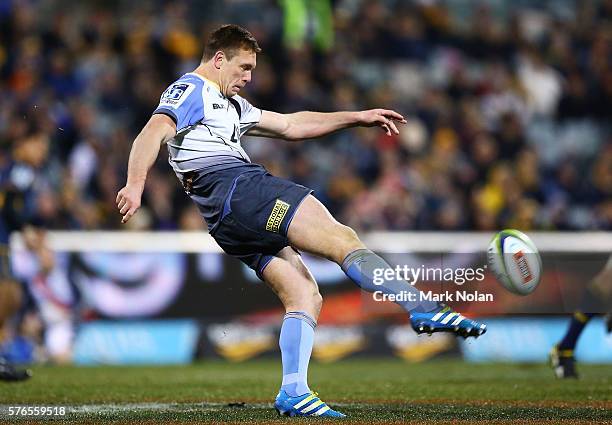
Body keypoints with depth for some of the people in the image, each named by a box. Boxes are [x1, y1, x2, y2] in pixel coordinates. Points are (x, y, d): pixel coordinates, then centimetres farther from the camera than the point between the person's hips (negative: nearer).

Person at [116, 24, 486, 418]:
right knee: (342, 238, -19)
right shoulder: (190, 90, 3)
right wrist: (136, 185, -32)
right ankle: (424, 310, -29)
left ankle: (293, 393, -6)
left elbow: (290, 125, 35)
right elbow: (154, 133, -14)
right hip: (237, 189, -10)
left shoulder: (231, 104, 33)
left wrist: (358, 117, 30)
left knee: (305, 296, 1)